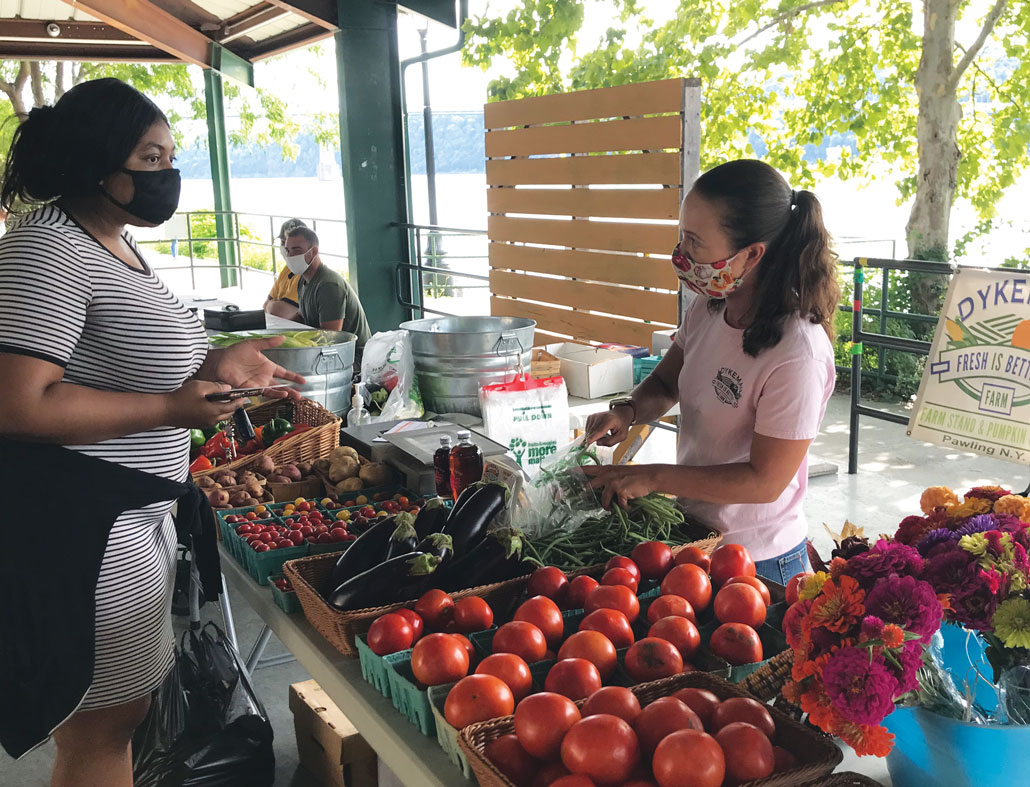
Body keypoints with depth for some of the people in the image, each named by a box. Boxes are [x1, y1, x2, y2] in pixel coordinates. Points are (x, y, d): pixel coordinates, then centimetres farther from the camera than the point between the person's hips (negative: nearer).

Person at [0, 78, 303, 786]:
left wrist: (214, 366, 8)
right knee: (102, 728, 4)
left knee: (119, 714, 20)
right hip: (88, 533, -10)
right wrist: (172, 409, -19)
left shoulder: (119, 245, 13)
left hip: (138, 514, 10)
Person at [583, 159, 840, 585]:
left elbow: (764, 481, -23)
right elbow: (666, 382, 11)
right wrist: (629, 411, -11)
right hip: (692, 533, 7)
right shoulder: (708, 308, -6)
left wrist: (654, 478, -21)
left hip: (756, 560, -7)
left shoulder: (797, 355, -29)